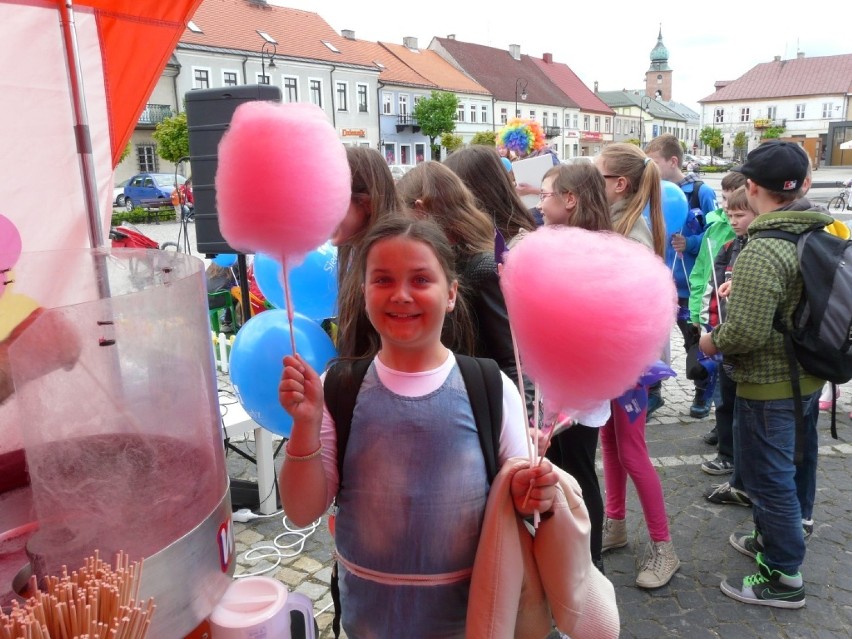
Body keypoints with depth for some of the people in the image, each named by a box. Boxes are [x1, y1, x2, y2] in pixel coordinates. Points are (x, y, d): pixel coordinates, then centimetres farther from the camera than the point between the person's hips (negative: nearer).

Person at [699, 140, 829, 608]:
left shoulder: (762, 252, -27)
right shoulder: (822, 234, 1)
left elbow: (745, 332, -32)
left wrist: (711, 342, -11)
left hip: (769, 384, -9)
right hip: (810, 374, 9)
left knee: (768, 476, 5)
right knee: (793, 465, 23)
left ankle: (783, 577, 18)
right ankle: (776, 539, 43)